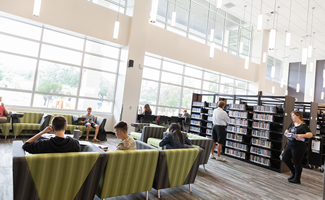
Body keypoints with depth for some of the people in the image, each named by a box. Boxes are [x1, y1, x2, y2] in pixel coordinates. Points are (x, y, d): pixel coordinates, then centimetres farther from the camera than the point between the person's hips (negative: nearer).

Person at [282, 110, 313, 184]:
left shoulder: (303, 126, -13)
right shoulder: (292, 124, 10)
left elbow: (310, 134, -23)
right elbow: (287, 130, 18)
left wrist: (302, 135, -39)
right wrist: (287, 133, -5)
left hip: (298, 147, -8)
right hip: (289, 144, 8)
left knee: (297, 162, 3)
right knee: (285, 158, 8)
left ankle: (297, 179, 19)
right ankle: (293, 173, 29)